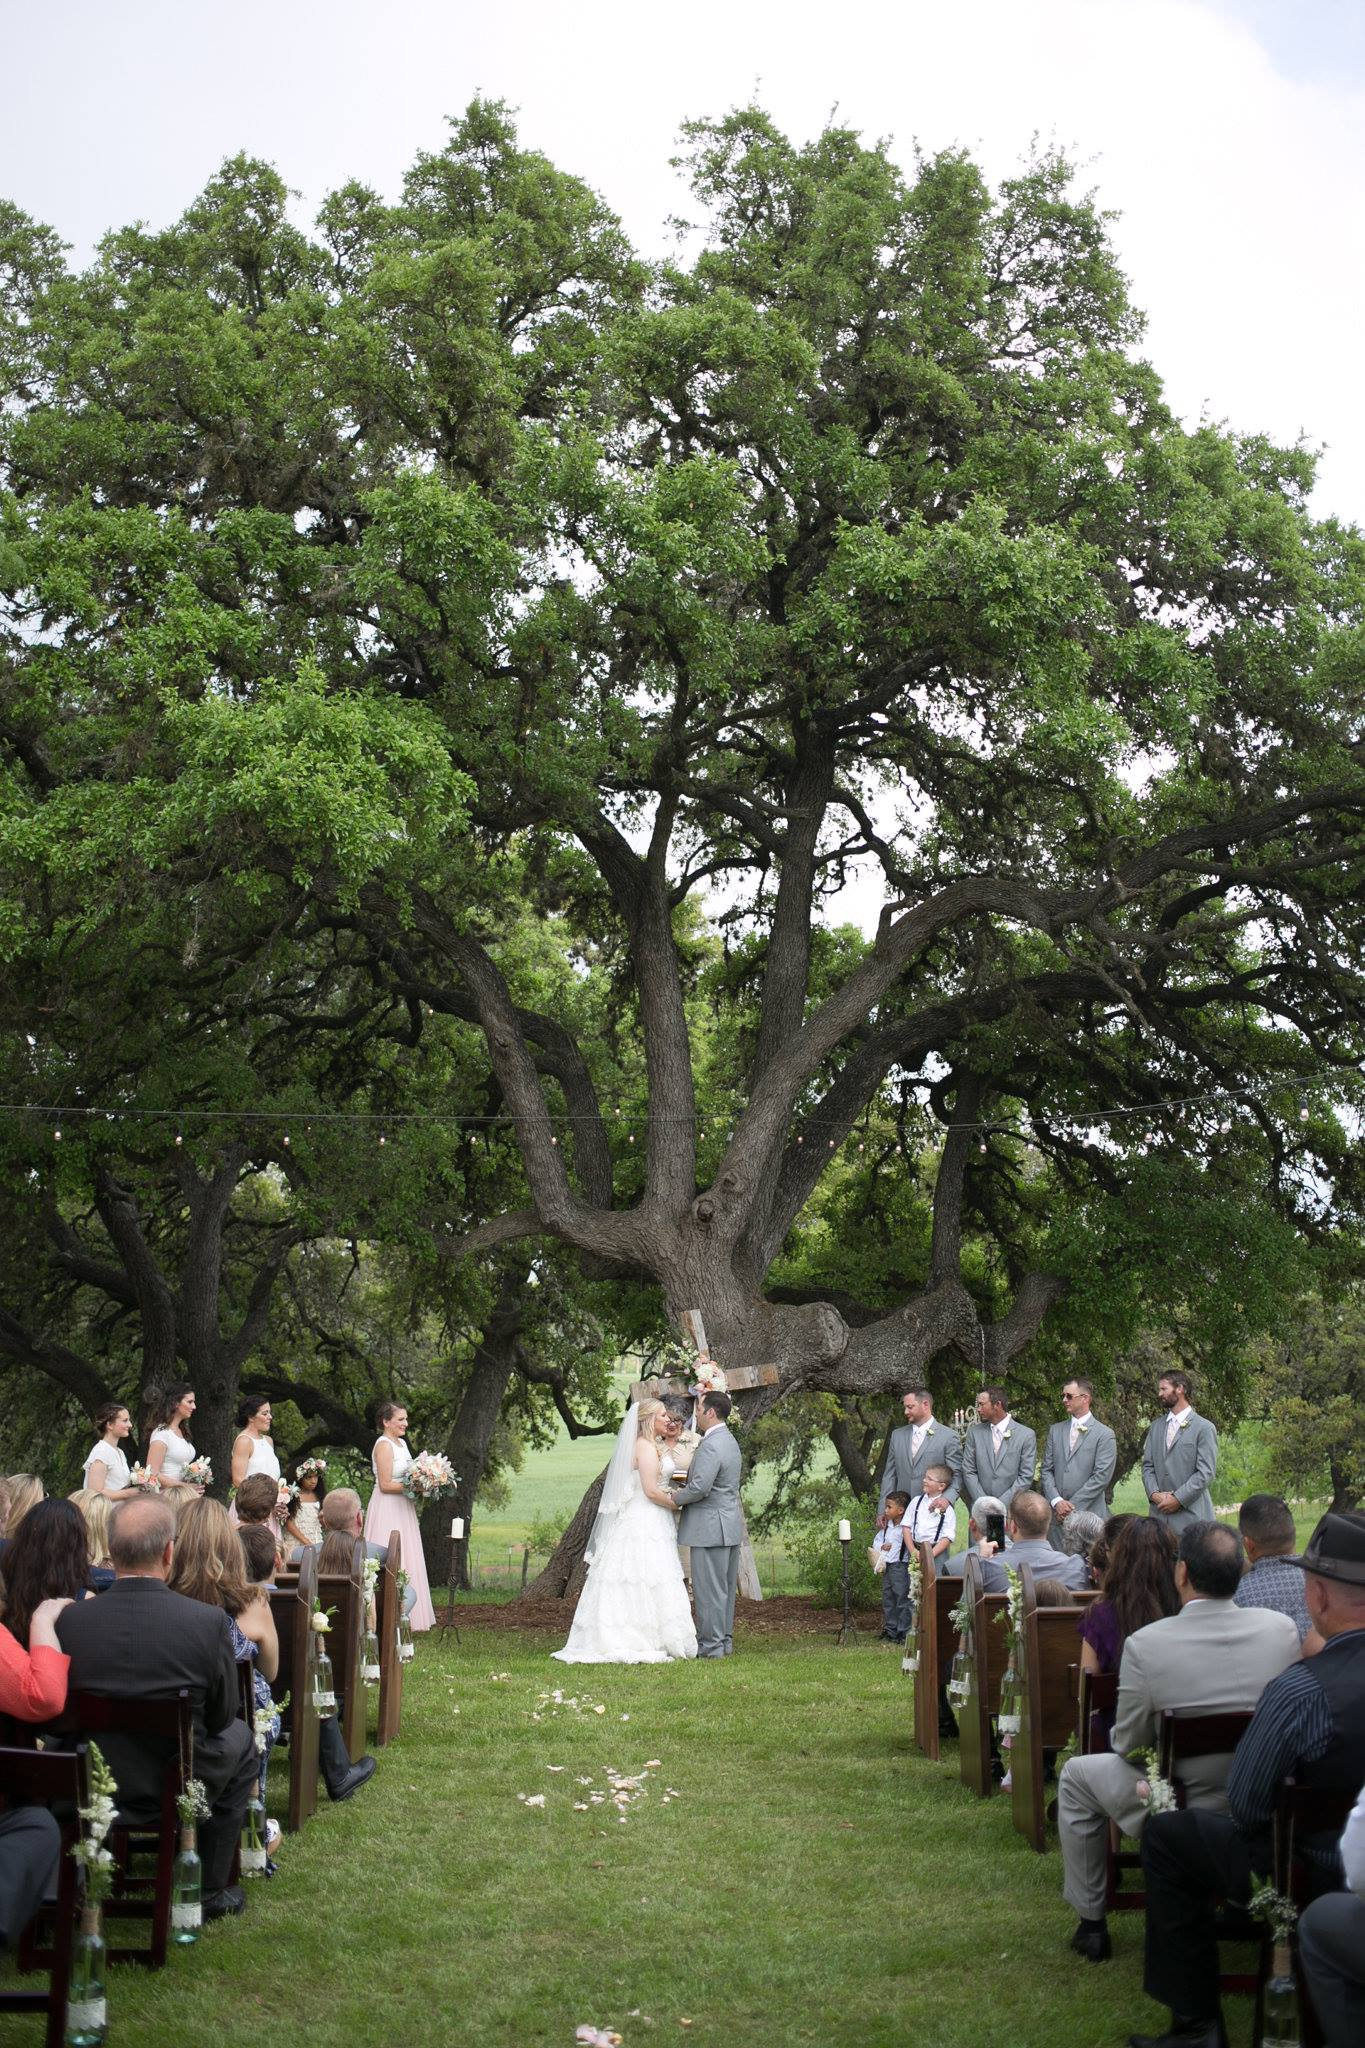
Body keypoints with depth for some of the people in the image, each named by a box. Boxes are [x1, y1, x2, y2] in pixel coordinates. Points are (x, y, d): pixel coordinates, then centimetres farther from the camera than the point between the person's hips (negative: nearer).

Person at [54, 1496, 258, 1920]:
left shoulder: (68, 1620, -17)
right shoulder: (208, 1621, -22)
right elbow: (221, 1715, -8)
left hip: (87, 1785, 3)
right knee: (240, 1737, 28)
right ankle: (210, 1890, 31)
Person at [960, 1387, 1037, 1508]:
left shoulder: (1027, 1435, -1)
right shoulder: (974, 1432, 6)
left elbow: (1026, 1477, -3)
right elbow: (968, 1472, 5)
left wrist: (1001, 1504, -10)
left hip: (1011, 1507, -2)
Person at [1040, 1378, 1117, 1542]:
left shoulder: (1105, 1434, -1)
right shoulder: (1055, 1430, 14)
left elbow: (1101, 1477, -8)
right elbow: (1046, 1471, 11)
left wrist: (1071, 1506, -11)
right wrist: (1057, 1501, -6)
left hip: (1088, 1514, -4)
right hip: (1057, 1516, 4)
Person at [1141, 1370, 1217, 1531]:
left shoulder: (1204, 1428, -2)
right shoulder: (1156, 1427, 16)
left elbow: (1206, 1473, -7)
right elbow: (1147, 1466, 14)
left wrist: (1178, 1499, -12)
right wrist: (1154, 1493, -4)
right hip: (1159, 1512, 4)